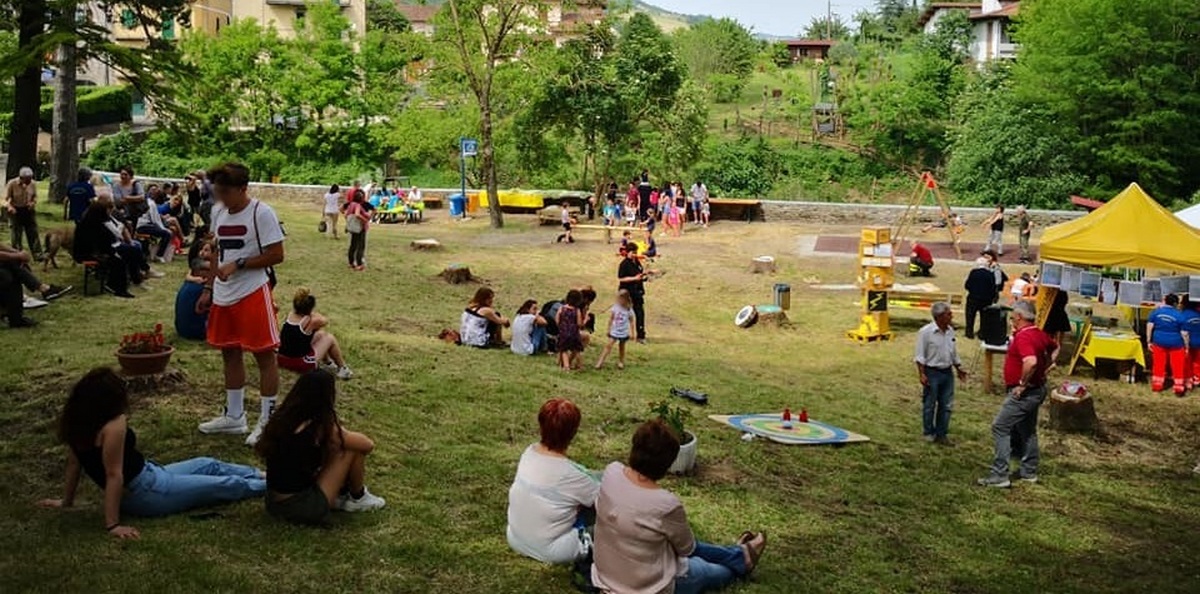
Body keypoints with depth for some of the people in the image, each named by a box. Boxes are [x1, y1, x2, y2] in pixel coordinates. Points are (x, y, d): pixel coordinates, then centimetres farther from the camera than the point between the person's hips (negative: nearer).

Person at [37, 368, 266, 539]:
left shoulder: (77, 422, -7)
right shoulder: (114, 426, -31)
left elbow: (74, 463, 3)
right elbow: (114, 475, -31)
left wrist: (66, 501, 15)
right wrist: (112, 524, -28)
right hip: (149, 494, -9)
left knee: (208, 465, 24)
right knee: (225, 485, 9)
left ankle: (261, 475, 41)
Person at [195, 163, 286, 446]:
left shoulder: (261, 213, -13)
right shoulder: (218, 212, 9)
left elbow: (276, 255, -15)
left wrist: (238, 265, -20)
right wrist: (209, 289, 15)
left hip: (253, 293, -8)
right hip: (224, 295, 8)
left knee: (264, 354, -1)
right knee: (229, 353, 15)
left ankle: (268, 421, 7)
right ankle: (234, 416, 28)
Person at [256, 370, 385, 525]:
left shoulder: (281, 419, 2)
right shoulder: (322, 428, -17)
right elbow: (368, 445, -5)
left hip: (273, 505, 8)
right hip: (304, 509, -8)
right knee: (354, 449, -2)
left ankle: (341, 493, 26)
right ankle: (357, 499, 19)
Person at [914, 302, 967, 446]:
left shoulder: (950, 331, 6)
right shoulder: (926, 331, -13)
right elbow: (920, 355, -11)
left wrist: (959, 369, 19)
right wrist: (922, 374, -16)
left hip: (947, 372, 6)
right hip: (932, 372, -6)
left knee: (946, 405, 8)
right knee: (929, 405, 5)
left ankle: (941, 434, 17)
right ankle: (928, 433, 17)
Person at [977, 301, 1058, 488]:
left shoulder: (1023, 336, -22)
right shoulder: (1039, 334, 8)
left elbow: (1031, 361, -38)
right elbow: (1055, 348, 28)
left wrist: (1022, 384, -25)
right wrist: (1044, 369, 20)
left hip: (1024, 393, -10)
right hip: (1037, 390, 10)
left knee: (1000, 428, -8)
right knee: (1026, 430, 20)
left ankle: (1000, 475, -10)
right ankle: (1029, 472, 30)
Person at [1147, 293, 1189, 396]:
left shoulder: (1156, 312, -4)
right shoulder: (1180, 316, -12)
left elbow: (1149, 326, -3)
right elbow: (1184, 334, -9)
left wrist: (1149, 341, 4)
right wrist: (1187, 347, 1)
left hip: (1159, 342, 3)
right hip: (1175, 344, -3)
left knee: (1159, 364, 13)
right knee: (1178, 366, 8)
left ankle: (1157, 385, 21)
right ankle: (1178, 388, 11)